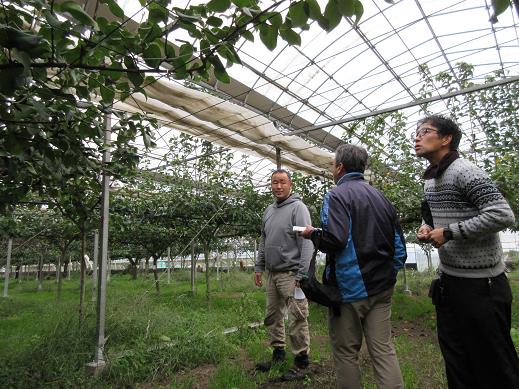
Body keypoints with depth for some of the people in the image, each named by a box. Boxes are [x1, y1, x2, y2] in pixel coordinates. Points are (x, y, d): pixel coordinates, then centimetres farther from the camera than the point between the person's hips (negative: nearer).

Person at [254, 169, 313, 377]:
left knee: (297, 320, -1)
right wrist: (259, 267, 15)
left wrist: (302, 274, -21)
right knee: (272, 317, 16)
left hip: (291, 274, -7)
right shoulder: (269, 210, 14)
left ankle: (301, 361, 15)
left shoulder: (298, 207, -9)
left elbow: (306, 243, -16)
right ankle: (278, 354, 31)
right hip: (272, 274, 8)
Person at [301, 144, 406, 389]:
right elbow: (399, 247, 12)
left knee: (346, 352, 8)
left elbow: (334, 240, -25)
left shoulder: (336, 196, -11)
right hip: (381, 288, 7)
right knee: (383, 349, 11)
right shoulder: (381, 198, 11)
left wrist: (312, 234, -6)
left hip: (350, 288, -6)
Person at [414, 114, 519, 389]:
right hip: (448, 278, 8)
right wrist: (429, 228, 3)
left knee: (493, 364, 5)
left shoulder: (464, 171, -15)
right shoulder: (430, 180, 11)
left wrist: (449, 233, -21)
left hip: (480, 283, -8)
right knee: (455, 360, 17)